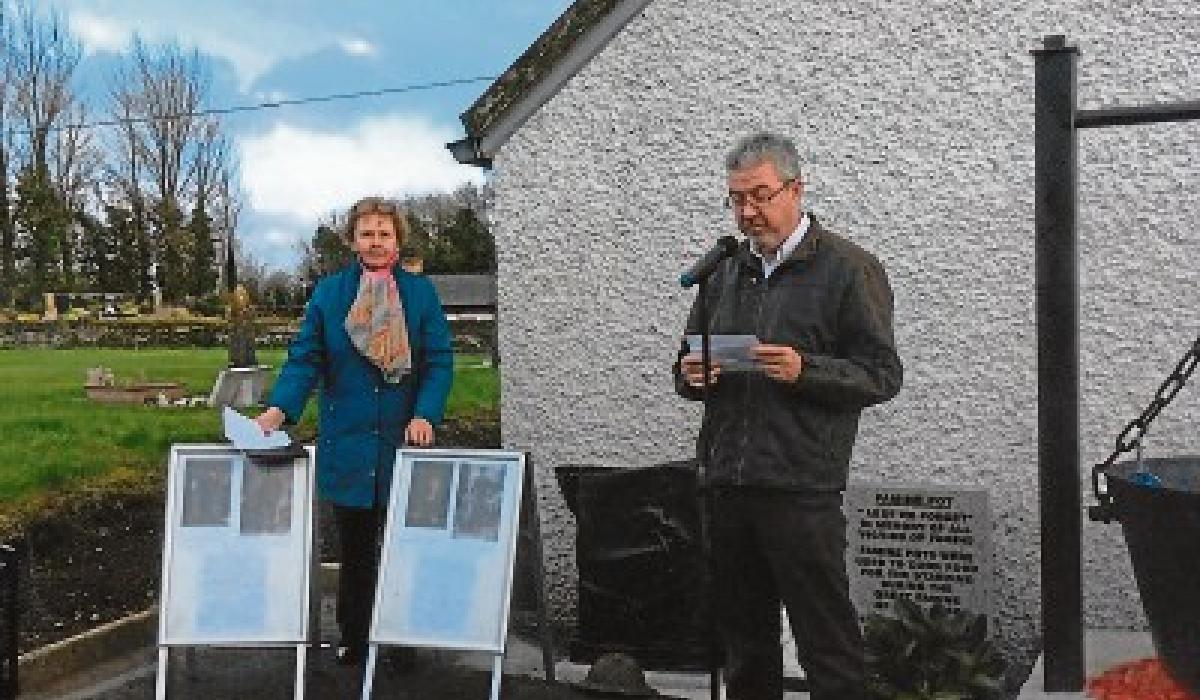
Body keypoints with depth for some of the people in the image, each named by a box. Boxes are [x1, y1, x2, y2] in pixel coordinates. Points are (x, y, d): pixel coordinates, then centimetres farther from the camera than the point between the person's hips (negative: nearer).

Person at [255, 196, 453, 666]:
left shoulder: (421, 292, 2)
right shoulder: (329, 292, 4)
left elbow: (439, 362, -2)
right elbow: (305, 359, -1)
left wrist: (425, 415, -16)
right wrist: (279, 408, -16)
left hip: (404, 442, 0)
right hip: (348, 445, 1)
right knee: (354, 547, 10)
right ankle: (353, 640, 22)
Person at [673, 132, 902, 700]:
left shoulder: (847, 269, -1)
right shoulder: (726, 272, 16)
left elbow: (881, 375, -6)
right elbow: (687, 365, 22)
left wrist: (805, 371, -20)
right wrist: (690, 374, -1)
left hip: (801, 488, -5)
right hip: (726, 483, 6)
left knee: (827, 646, 1)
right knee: (742, 641, 16)